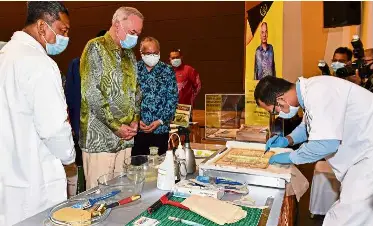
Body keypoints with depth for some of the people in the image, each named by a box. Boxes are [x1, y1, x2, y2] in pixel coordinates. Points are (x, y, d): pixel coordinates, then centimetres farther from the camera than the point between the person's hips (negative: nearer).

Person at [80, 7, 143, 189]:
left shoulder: (129, 55, 15)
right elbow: (90, 92, -15)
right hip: (99, 137, -6)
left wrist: (135, 120, 4)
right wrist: (116, 126, -13)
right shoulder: (96, 48, -6)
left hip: (126, 137, 7)